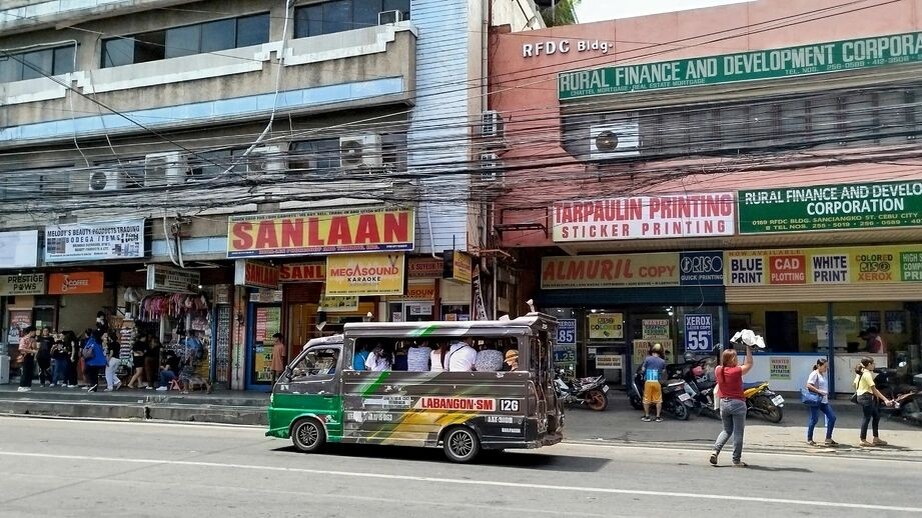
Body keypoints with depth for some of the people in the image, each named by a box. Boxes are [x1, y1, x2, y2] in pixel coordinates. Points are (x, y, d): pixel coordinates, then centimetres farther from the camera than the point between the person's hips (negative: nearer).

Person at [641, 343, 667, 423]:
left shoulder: (647, 359, -5)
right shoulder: (662, 361, 1)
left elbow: (643, 369, -1)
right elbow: (663, 371, 7)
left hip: (648, 381, -1)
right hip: (657, 382, 1)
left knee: (647, 399, 8)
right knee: (658, 400, 9)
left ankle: (647, 416, 13)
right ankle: (658, 417, 10)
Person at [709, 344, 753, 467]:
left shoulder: (718, 370, -2)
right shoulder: (737, 371, -15)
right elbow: (749, 364, 1)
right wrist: (748, 349, 5)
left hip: (724, 403, 6)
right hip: (737, 403, -5)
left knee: (726, 430, 19)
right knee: (738, 432, 4)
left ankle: (715, 451, 1)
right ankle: (736, 460, 8)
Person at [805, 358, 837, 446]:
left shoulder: (823, 374, 17)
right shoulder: (814, 374, -10)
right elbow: (809, 385, -20)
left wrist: (826, 394, 14)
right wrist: (819, 391, -23)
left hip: (824, 401, 9)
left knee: (832, 417, 3)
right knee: (814, 419, -3)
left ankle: (828, 439, 10)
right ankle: (809, 439, 9)